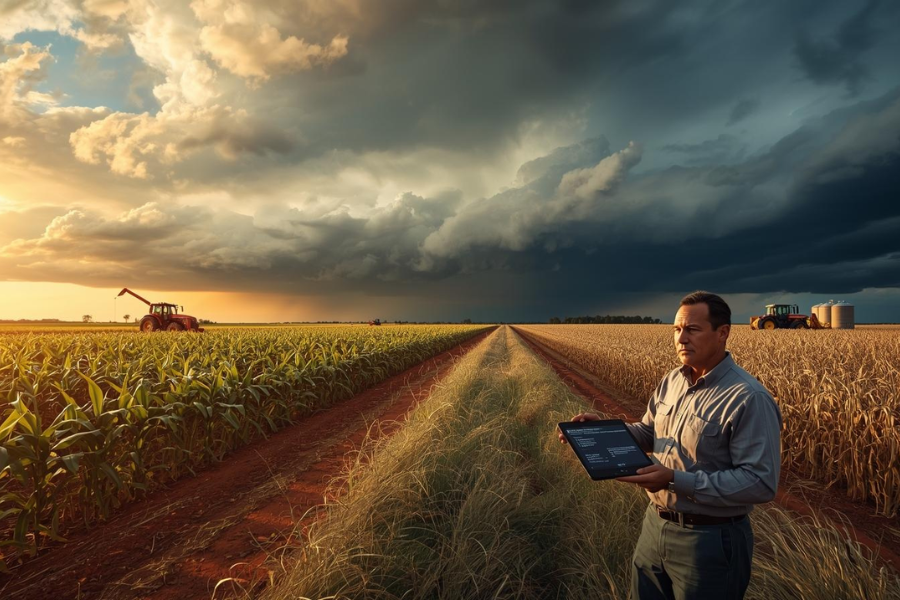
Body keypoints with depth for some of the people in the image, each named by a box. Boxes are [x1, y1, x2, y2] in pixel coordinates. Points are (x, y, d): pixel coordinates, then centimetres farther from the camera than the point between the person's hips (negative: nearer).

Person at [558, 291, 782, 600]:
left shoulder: (750, 399, -22)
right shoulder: (671, 381, 2)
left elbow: (761, 483, -24)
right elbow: (647, 433, 14)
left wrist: (676, 480, -30)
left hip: (711, 539, -7)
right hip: (656, 524, 7)